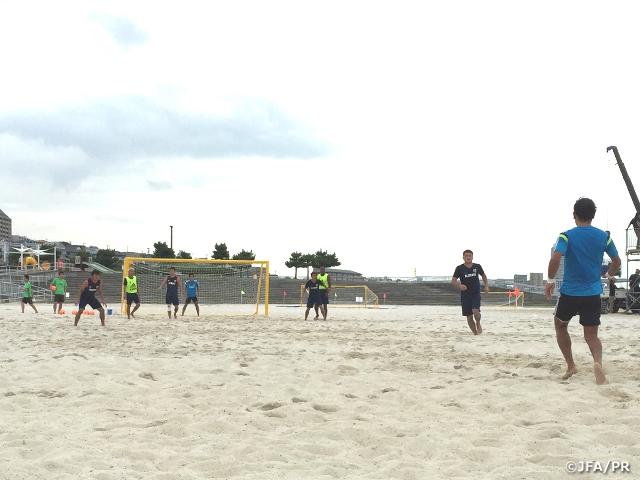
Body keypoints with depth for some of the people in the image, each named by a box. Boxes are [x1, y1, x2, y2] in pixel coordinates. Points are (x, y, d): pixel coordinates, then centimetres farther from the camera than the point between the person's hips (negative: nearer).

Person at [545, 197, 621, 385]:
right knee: (591, 335, 8)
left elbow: (555, 259, -21)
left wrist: (550, 281, -7)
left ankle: (571, 365, 17)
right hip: (593, 294, 2)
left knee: (560, 326, 22)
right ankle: (598, 361, -22)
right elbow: (617, 261, 15)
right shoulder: (603, 237, 4)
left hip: (570, 292, -2)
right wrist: (609, 275, 34)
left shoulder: (567, 236, -7)